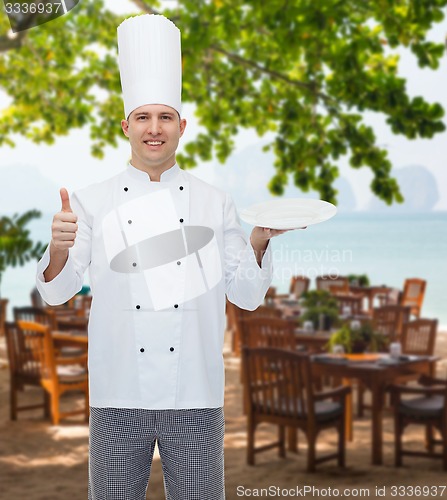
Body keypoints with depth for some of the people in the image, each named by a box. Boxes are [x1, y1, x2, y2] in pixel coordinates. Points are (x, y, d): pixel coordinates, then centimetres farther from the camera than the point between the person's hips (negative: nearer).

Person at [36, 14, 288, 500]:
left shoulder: (214, 202, 5)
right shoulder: (93, 200, 3)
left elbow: (246, 296, 5)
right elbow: (56, 292, 0)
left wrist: (259, 242, -11)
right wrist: (59, 248, -20)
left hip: (196, 395, 1)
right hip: (118, 395, 0)